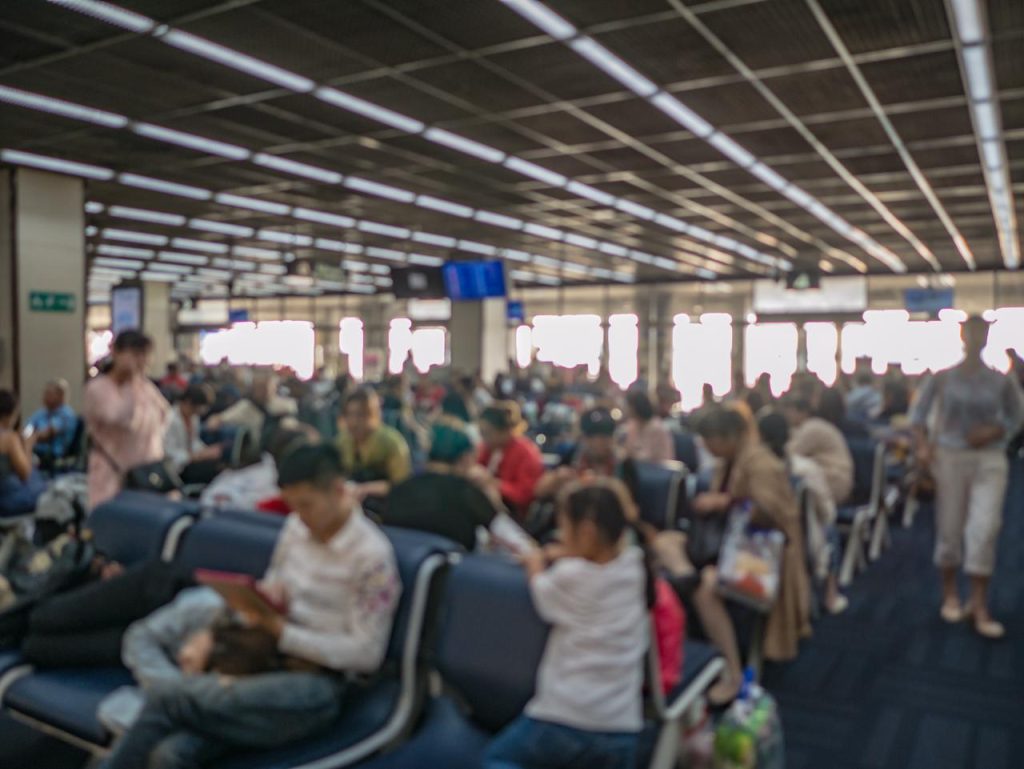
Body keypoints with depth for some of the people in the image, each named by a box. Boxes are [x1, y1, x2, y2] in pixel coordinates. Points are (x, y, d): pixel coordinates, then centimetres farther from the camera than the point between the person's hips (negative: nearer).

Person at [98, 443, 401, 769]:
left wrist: (280, 631, -18)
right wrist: (266, 595, -5)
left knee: (165, 698, -20)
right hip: (266, 667, 6)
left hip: (315, 689, -6)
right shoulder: (296, 526, 6)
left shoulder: (372, 555, -15)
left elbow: (367, 653, -14)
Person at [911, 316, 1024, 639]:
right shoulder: (942, 378, -1)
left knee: (984, 530, -9)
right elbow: (918, 413, 5)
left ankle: (979, 607, 0)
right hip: (949, 457, 0)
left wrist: (993, 432, -10)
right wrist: (924, 445, -8)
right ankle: (950, 596, 25)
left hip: (990, 460, 0)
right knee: (949, 529, 6)